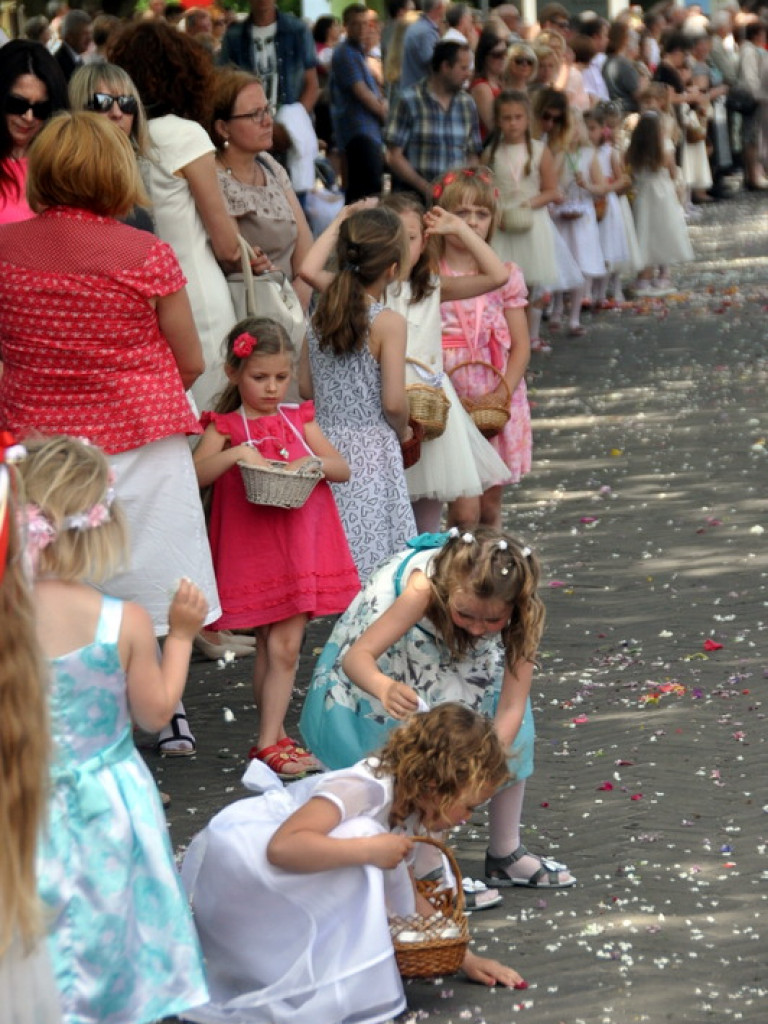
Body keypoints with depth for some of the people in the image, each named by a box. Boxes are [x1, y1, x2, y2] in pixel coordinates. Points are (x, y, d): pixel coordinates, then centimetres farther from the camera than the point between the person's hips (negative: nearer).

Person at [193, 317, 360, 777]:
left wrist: (313, 462, -11)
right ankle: (274, 737, 8)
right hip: (252, 549, -2)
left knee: (284, 645, 0)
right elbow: (196, 474, -14)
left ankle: (270, 739, 5)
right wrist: (235, 454, -28)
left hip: (302, 545, 3)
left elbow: (344, 469, 8)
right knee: (274, 645, 1)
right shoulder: (226, 427, 0)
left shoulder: (299, 420, 10)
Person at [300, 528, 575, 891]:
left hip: (463, 659, 3)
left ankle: (505, 854, 9)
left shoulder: (521, 612, -33)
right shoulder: (423, 589, -43)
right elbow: (356, 656, -46)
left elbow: (511, 705, -32)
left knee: (513, 732, -7)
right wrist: (385, 688, -67)